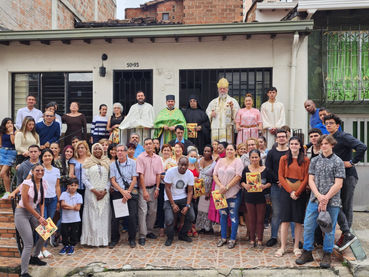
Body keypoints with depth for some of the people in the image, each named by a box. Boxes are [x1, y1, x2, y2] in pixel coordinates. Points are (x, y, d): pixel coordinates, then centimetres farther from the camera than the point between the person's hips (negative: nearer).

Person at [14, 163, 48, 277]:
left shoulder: (43, 183, 0)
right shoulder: (27, 183, -18)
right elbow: (26, 204, -17)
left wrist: (42, 217, -1)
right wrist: (39, 217, -14)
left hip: (33, 212, 7)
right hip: (22, 213, -7)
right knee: (29, 244, -11)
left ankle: (34, 258, 29)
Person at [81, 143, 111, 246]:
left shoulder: (107, 162, 9)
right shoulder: (88, 162, 4)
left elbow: (110, 178, 6)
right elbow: (84, 178, -2)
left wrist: (105, 191, -7)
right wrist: (94, 190, -10)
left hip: (104, 193, 2)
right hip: (91, 193, -2)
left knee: (104, 215, 2)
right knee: (92, 215, -2)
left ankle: (103, 239, 10)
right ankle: (92, 239, 7)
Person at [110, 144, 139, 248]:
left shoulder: (132, 163, 3)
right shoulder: (113, 164, 8)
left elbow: (134, 179, -1)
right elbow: (113, 181, 2)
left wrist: (128, 192, -10)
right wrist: (123, 192, -10)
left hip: (131, 192, -2)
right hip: (117, 193, 2)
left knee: (132, 216, -5)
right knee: (115, 217, 2)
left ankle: (132, 239, 11)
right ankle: (114, 239, 19)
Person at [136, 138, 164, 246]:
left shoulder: (157, 158, 4)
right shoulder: (140, 158, -7)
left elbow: (158, 174, 7)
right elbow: (141, 175, -10)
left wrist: (157, 188, 0)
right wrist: (144, 191, -13)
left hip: (153, 188, 4)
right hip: (143, 188, -4)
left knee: (153, 211, 8)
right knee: (143, 211, -7)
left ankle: (149, 231, 23)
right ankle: (142, 236, -2)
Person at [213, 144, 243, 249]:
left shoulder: (238, 161, -2)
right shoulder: (220, 161, 12)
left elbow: (238, 176, -11)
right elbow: (215, 175, 7)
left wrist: (227, 187, -14)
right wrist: (220, 186, -9)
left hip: (233, 192, -4)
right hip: (220, 192, 4)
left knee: (233, 215, 0)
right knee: (223, 215, 10)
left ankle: (233, 239, 10)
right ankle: (223, 238, 20)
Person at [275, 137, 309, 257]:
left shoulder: (305, 160, 3)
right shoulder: (283, 159, 5)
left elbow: (306, 178, -1)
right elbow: (281, 176, 2)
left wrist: (297, 192, -10)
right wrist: (290, 191, -8)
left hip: (300, 192, 0)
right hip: (286, 191, 0)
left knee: (298, 220, 3)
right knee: (285, 219, 0)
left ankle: (296, 246, 15)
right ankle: (283, 246, 8)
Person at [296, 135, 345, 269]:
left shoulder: (338, 162, 0)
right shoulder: (314, 160, 9)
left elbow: (338, 184, -6)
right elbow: (311, 180, 4)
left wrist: (325, 199, -12)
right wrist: (319, 196, -10)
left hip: (332, 201, -3)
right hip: (314, 199, 3)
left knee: (329, 229, 5)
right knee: (308, 226, 2)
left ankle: (327, 255, 21)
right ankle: (307, 253, 16)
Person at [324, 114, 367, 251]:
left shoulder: (344, 137, -10)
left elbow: (362, 147, -22)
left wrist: (352, 162, -18)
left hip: (348, 175, -7)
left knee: (346, 206, -3)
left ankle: (346, 234, 5)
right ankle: (347, 234, 6)